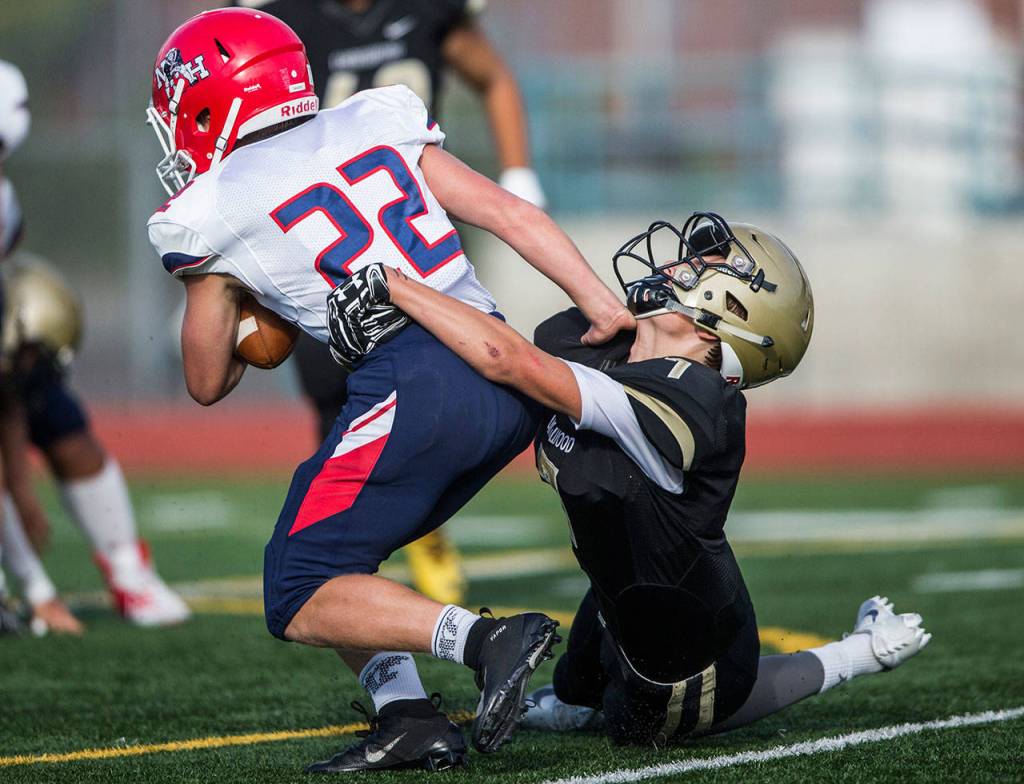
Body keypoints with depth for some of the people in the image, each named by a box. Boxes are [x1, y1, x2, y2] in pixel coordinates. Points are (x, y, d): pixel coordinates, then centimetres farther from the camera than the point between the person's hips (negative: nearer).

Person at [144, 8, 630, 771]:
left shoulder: (215, 212, 7)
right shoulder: (375, 124, 18)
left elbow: (208, 383, 20)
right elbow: (508, 213, 11)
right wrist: (602, 304, 8)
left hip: (412, 390, -7)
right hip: (509, 380, 7)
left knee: (301, 600, 3)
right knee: (335, 555, 20)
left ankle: (486, 638, -17)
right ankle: (407, 712, 3)